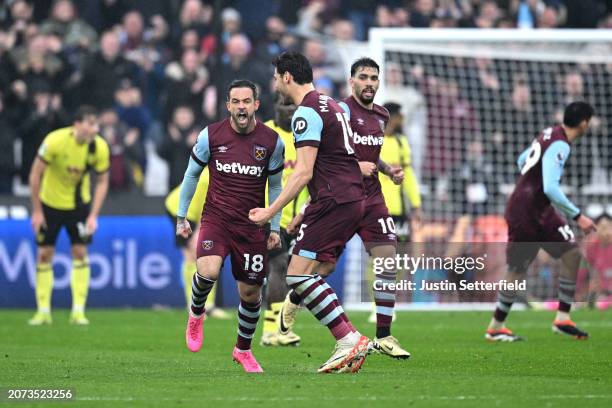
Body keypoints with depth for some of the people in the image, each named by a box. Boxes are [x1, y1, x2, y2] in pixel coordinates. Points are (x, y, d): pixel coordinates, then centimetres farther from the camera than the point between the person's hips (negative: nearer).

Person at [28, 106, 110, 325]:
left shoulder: (99, 147, -19)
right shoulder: (54, 141, -26)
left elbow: (102, 182, -7)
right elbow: (35, 175, -17)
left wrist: (93, 215, -14)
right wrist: (36, 211, -14)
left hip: (79, 204, 1)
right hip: (50, 202, -1)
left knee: (80, 252, -6)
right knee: (44, 254, 0)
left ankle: (78, 311, 0)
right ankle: (43, 311, 10)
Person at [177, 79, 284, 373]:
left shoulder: (272, 141, -4)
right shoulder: (210, 136, -6)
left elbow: (275, 186, 8)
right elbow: (191, 175, 8)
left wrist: (275, 228, 5)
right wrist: (181, 217, 8)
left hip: (252, 226, 2)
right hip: (215, 219, -2)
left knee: (251, 293, 5)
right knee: (208, 271, -28)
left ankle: (243, 350, 31)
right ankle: (196, 315, 5)